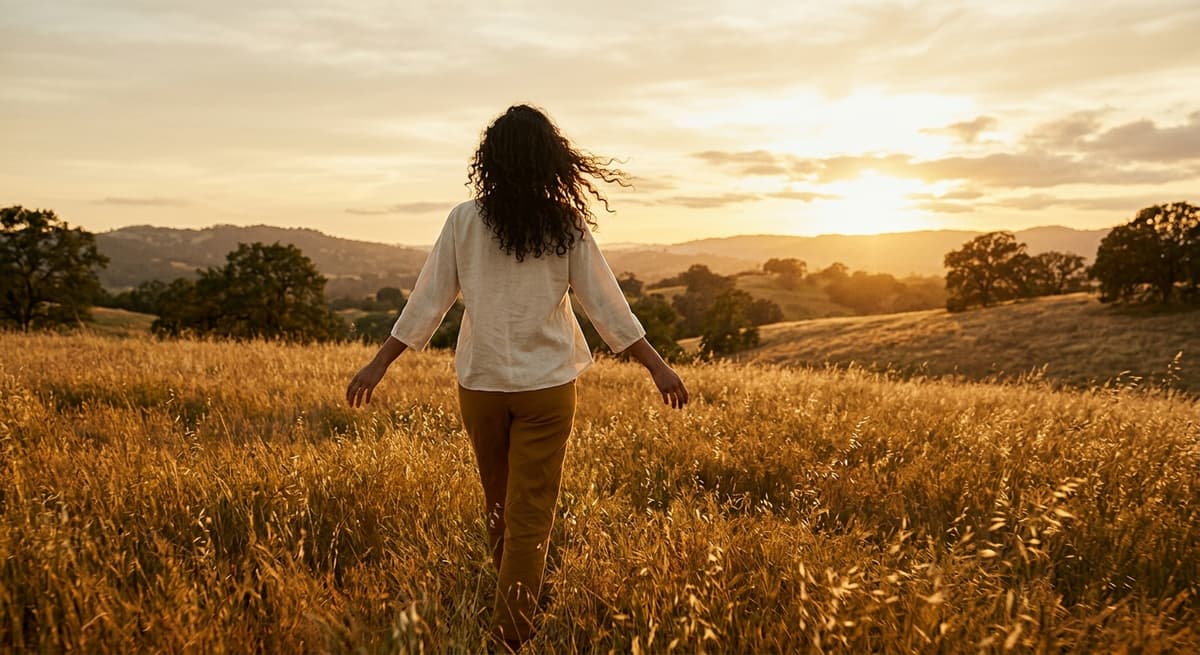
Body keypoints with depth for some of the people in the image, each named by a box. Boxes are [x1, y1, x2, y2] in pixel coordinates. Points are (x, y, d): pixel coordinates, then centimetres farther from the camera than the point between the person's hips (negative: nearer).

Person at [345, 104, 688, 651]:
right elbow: (606, 305, -5)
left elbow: (427, 301, -3)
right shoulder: (566, 225, -6)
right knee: (531, 514, 4)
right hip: (546, 385, -2)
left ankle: (514, 602, 41)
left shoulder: (465, 221, -4)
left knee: (499, 504, 21)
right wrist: (656, 366, 2)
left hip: (480, 384, 2)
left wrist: (379, 364, 5)